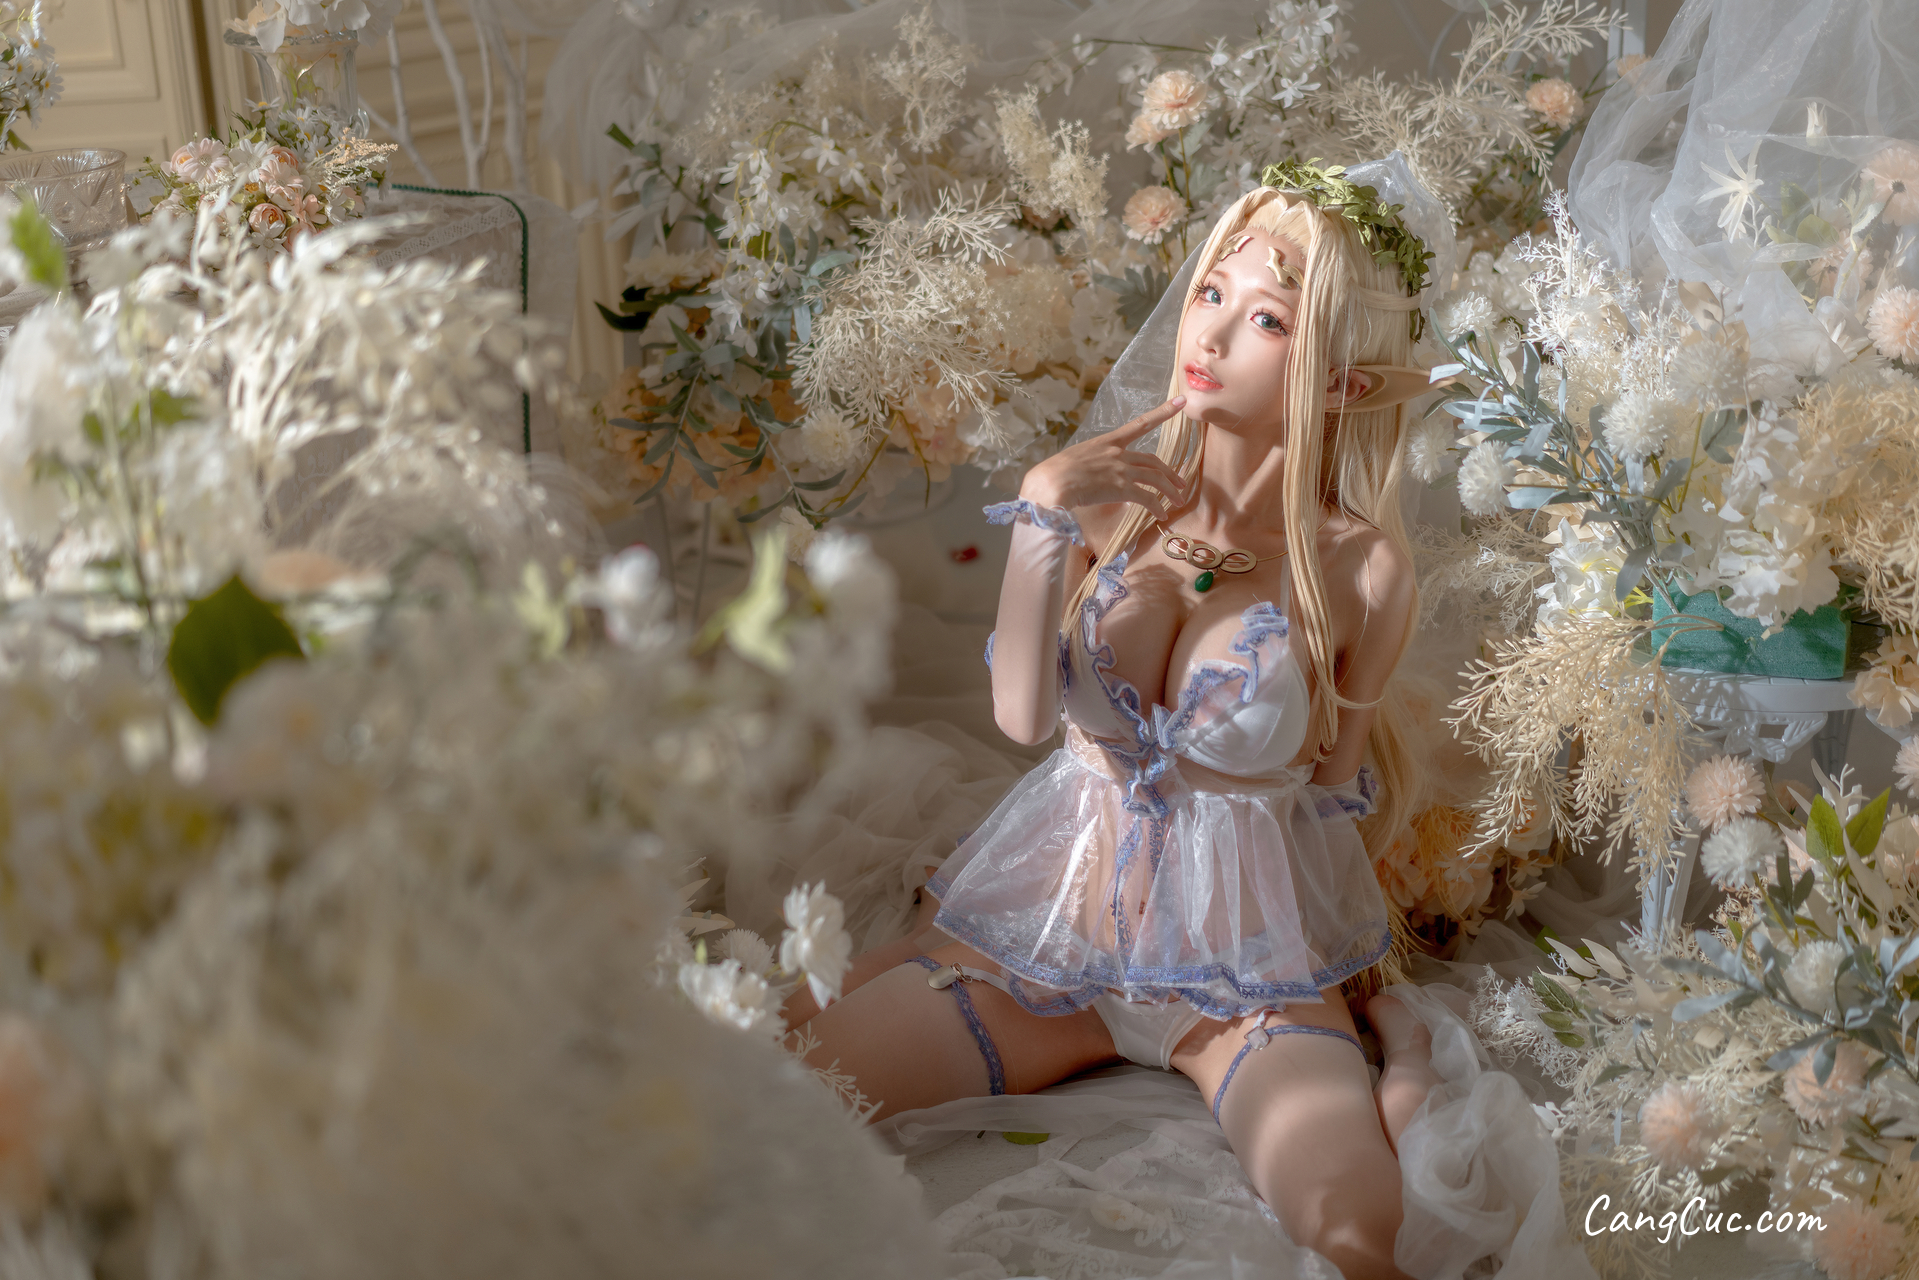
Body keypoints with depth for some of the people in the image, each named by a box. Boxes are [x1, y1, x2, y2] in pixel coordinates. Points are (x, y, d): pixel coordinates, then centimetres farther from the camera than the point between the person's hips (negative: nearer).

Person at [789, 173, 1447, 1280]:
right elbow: (1023, 717, -10)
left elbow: (1342, 787, 4)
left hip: (1248, 954, -3)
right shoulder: (1117, 494, -2)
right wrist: (1043, 517, -20)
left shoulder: (1364, 565, -9)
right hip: (1054, 923, 3)